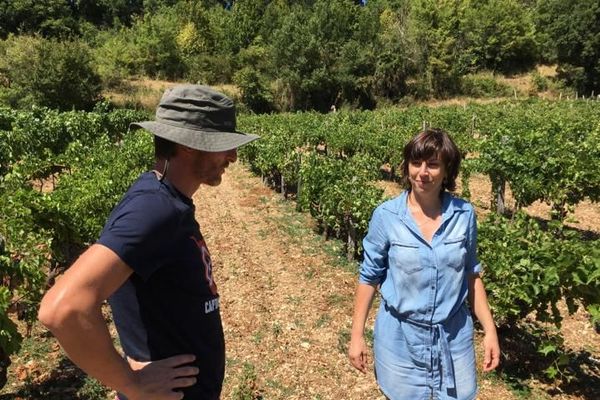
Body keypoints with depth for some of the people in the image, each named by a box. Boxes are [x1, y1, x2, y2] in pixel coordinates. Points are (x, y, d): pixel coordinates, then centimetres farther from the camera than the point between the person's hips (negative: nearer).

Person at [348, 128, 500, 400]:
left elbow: (471, 275, 5)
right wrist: (357, 335, -3)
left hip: (454, 337, 2)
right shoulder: (385, 216, -14)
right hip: (400, 338, -1)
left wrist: (490, 330, 5)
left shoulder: (464, 215, -8)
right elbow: (369, 276, -5)